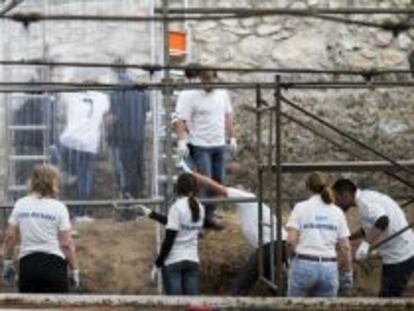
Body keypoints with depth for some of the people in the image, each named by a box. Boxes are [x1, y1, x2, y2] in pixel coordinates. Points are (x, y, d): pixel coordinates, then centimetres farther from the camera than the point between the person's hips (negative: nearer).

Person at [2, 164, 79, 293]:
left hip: (27, 263, 3)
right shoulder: (58, 207, -4)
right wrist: (74, 269, 2)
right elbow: (66, 244, -6)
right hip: (54, 263, -3)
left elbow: (10, 236, 4)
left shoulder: (20, 204, 4)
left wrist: (7, 262, 14)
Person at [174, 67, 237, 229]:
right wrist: (181, 141, -28)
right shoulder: (189, 95, -13)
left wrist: (232, 137, 18)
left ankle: (209, 216, 19)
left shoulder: (222, 93, 8)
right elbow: (180, 120, -17)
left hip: (219, 145, 6)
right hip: (200, 146, -6)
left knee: (218, 181, 8)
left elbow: (227, 116, 19)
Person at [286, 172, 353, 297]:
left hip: (303, 265, -2)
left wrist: (298, 252, 9)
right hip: (329, 268, 2)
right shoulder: (337, 211, 8)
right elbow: (346, 247, 4)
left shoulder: (301, 207, 1)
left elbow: (291, 240, -10)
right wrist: (348, 273, 10)